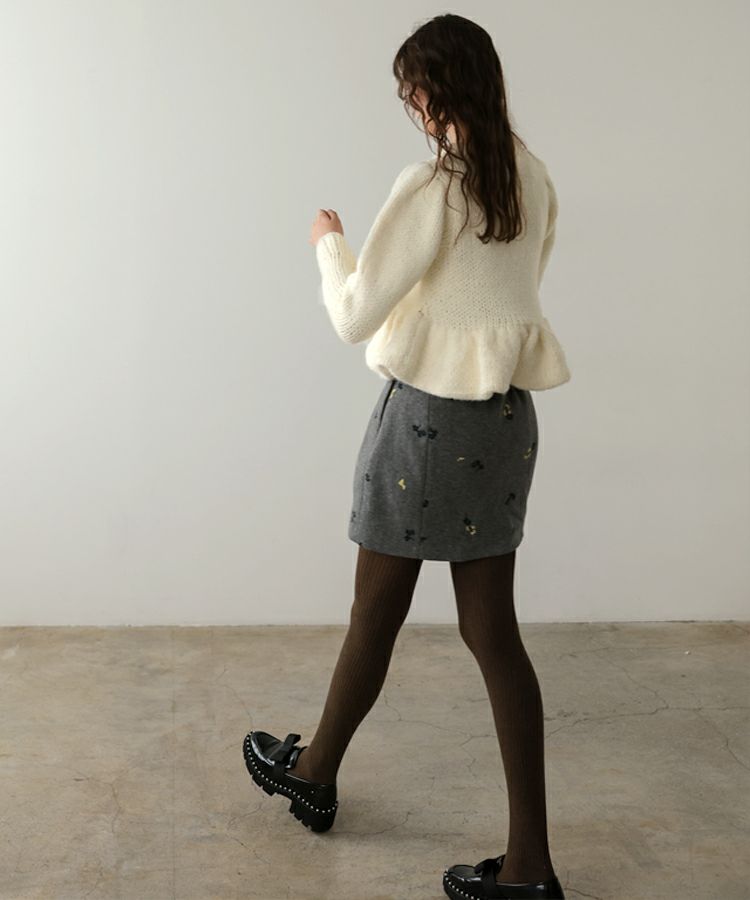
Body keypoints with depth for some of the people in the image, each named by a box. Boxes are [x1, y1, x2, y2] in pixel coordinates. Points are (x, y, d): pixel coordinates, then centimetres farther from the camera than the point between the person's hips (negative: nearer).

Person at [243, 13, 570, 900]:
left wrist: (329, 243, 4)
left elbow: (354, 316, -14)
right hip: (507, 416, 7)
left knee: (375, 616, 13)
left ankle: (314, 773, 38)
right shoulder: (532, 178, 5)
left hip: (429, 416, -7)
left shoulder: (429, 185, -16)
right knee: (492, 631, 9)